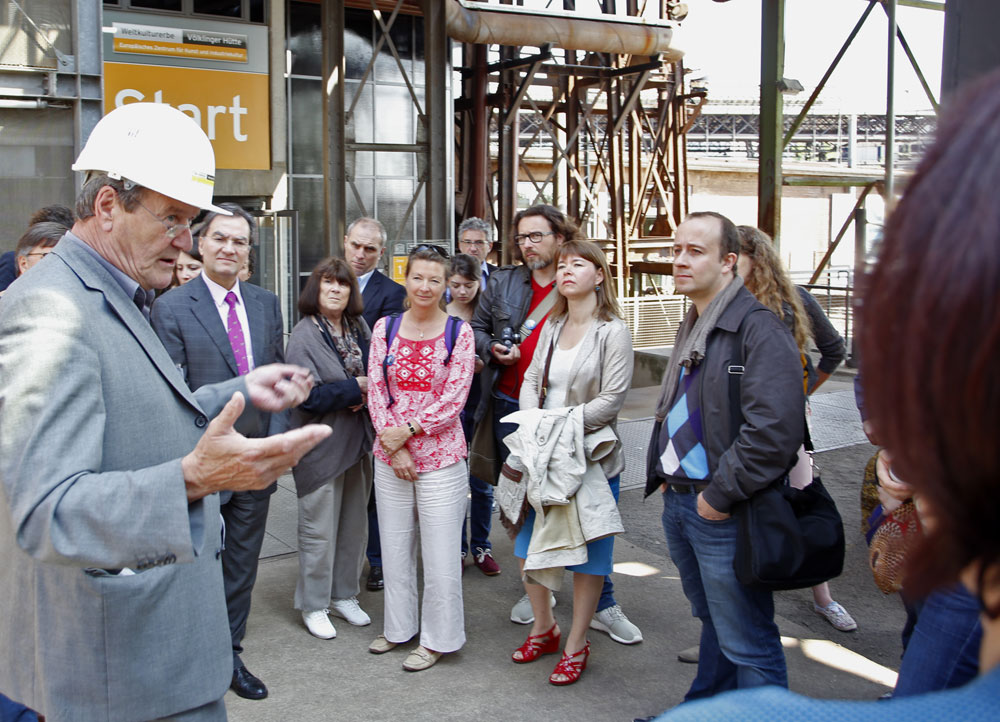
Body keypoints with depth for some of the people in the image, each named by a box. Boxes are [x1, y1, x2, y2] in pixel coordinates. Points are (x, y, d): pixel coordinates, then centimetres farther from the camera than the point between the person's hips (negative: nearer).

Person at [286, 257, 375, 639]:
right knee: (319, 530, 3)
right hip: (323, 446, -6)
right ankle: (314, 605, 18)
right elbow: (307, 395, -20)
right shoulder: (304, 335, -12)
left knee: (355, 525, 14)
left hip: (359, 442, 6)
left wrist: (368, 393, -8)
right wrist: (355, 389, -15)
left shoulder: (360, 328, 6)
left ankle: (344, 595, 30)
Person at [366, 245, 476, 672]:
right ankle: (399, 627, 33)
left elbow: (454, 399, -9)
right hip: (389, 455, 3)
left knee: (440, 553, 3)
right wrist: (391, 441, -9)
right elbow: (375, 391, 1)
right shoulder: (385, 328, 4)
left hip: (440, 456, -3)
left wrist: (408, 429, -15)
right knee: (394, 547, 15)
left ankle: (437, 639, 19)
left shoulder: (459, 332, -4)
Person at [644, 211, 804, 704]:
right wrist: (663, 473, 17)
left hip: (722, 514, -9)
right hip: (678, 501, 9)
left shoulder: (758, 329, -18)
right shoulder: (692, 328, 13)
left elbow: (774, 431, -26)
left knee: (746, 643, 0)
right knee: (712, 622, 25)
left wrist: (720, 495, -20)